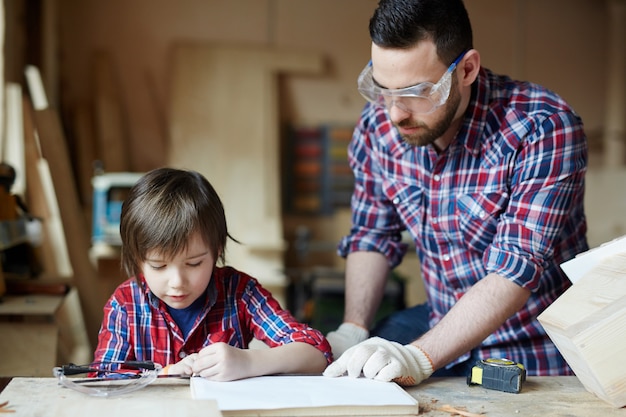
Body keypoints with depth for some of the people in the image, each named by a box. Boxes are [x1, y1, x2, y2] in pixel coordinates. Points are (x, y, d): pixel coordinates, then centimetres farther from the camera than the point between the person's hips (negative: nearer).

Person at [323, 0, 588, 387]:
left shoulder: (545, 128, -24)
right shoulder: (378, 126, -7)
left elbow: (516, 271, -29)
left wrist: (418, 357, -37)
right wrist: (352, 331, -7)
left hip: (532, 345, -3)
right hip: (443, 324, 3)